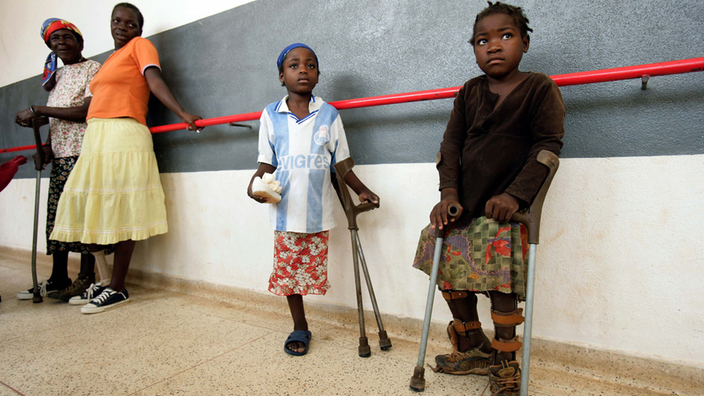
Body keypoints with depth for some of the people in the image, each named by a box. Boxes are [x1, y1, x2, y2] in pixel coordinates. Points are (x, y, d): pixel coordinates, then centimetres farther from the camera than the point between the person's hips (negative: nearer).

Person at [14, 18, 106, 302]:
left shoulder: (92, 69, -2)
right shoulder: (56, 75, 21)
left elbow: (86, 111, -15)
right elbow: (56, 116, 23)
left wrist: (37, 110, -12)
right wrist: (48, 145, 9)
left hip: (82, 153, -8)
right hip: (60, 155, 8)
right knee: (56, 215, 9)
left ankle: (86, 278, 2)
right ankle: (58, 278, 18)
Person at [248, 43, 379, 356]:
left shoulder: (328, 115, 3)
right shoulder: (271, 115, 4)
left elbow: (341, 163, 7)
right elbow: (267, 163, 5)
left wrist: (361, 190, -2)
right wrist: (257, 184, -14)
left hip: (318, 211, 0)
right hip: (286, 210, 1)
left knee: (312, 268, 6)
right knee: (287, 269, 9)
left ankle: (300, 327, 28)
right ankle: (300, 328, 29)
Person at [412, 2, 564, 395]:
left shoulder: (540, 88, -1)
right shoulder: (469, 92, 10)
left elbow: (548, 145, -7)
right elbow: (452, 143, 5)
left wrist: (515, 194, -18)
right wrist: (448, 192, -8)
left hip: (505, 207, -5)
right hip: (463, 204, 5)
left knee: (502, 286, -5)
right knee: (451, 274, 9)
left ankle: (505, 364, 19)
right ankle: (473, 349, 30)